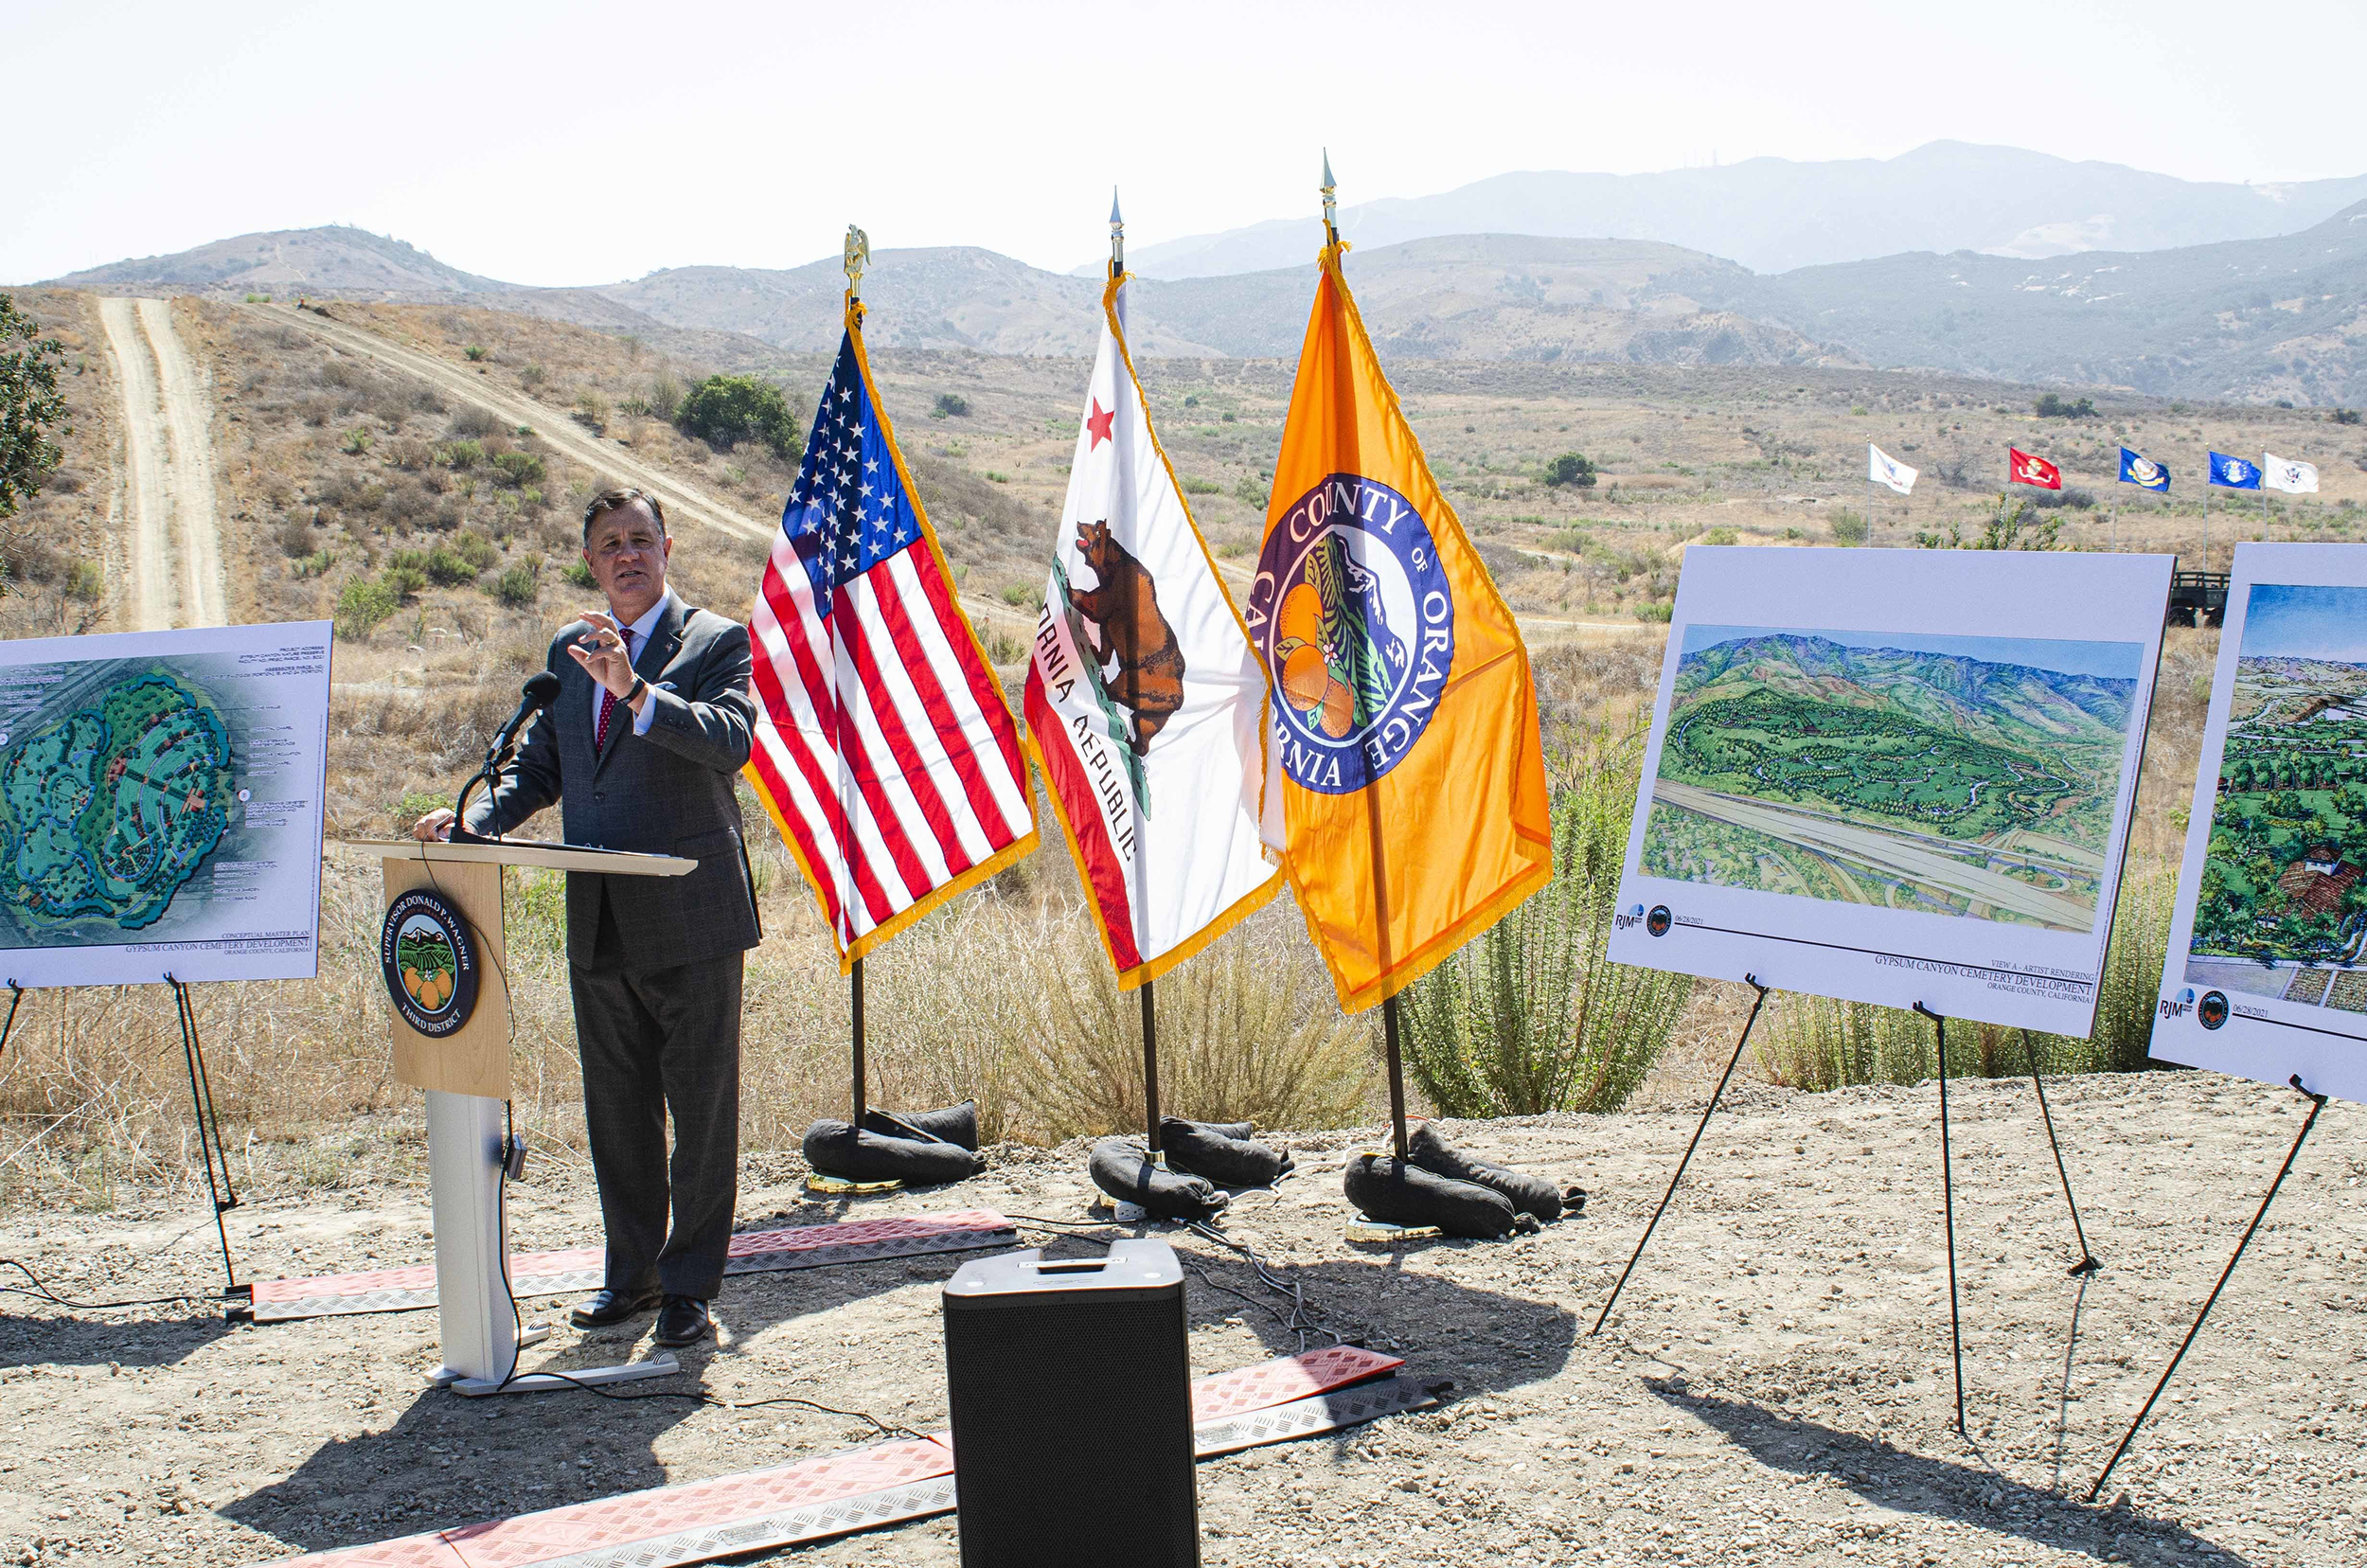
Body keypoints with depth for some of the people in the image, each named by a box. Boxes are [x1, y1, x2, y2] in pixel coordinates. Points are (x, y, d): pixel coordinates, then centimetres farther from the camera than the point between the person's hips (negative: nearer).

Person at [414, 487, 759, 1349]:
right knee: (616, 1109, 14)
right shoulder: (569, 650, 14)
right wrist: (475, 820, 1)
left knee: (701, 1106, 1)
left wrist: (636, 692, -33)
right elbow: (539, 764, 19)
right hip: (598, 922, 6)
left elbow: (728, 742, -21)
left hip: (690, 916, -6)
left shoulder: (718, 642, -3)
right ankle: (631, 1272, 27)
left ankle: (689, 1284, 11)